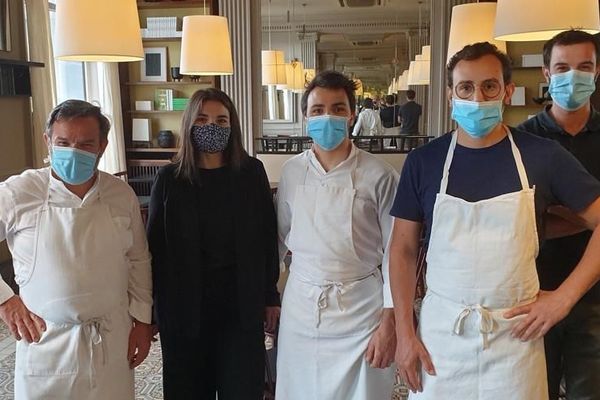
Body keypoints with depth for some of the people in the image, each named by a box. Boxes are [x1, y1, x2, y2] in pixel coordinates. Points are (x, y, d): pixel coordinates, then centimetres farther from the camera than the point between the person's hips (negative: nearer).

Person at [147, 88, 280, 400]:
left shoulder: (251, 172, -1)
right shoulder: (169, 178, -3)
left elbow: (267, 238, 2)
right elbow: (155, 245, 0)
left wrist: (271, 297, 3)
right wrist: (154, 308, -1)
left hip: (242, 302, 0)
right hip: (185, 303, 0)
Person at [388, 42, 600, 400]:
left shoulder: (543, 156, -5)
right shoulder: (423, 161, -2)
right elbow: (403, 249, 1)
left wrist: (565, 297, -6)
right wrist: (404, 332, -2)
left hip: (514, 333, 0)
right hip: (440, 330, 1)